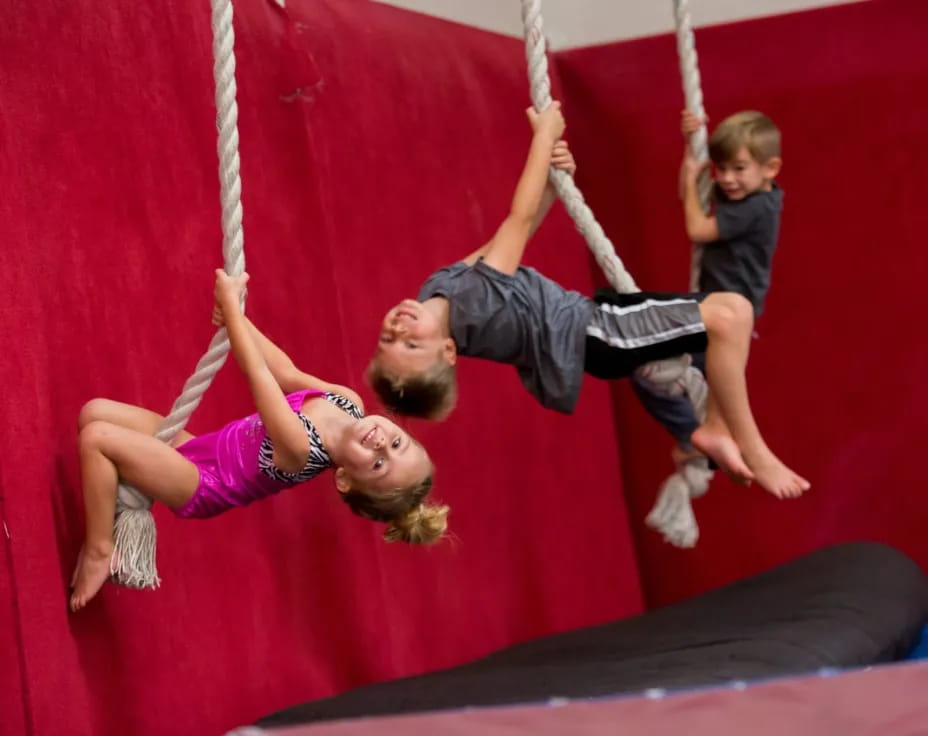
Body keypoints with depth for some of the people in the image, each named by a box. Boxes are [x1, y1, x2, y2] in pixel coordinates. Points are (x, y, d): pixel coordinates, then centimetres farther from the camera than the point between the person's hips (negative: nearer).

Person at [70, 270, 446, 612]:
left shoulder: (301, 449, -37)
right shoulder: (348, 402, -17)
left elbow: (258, 372, -31)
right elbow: (286, 372, -2)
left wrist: (230, 302, -23)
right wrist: (235, 318, -9)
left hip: (199, 484, -8)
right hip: (198, 451, 8)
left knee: (96, 437, -16)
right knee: (95, 411, 3)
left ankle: (99, 554, 1)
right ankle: (107, 525, 16)